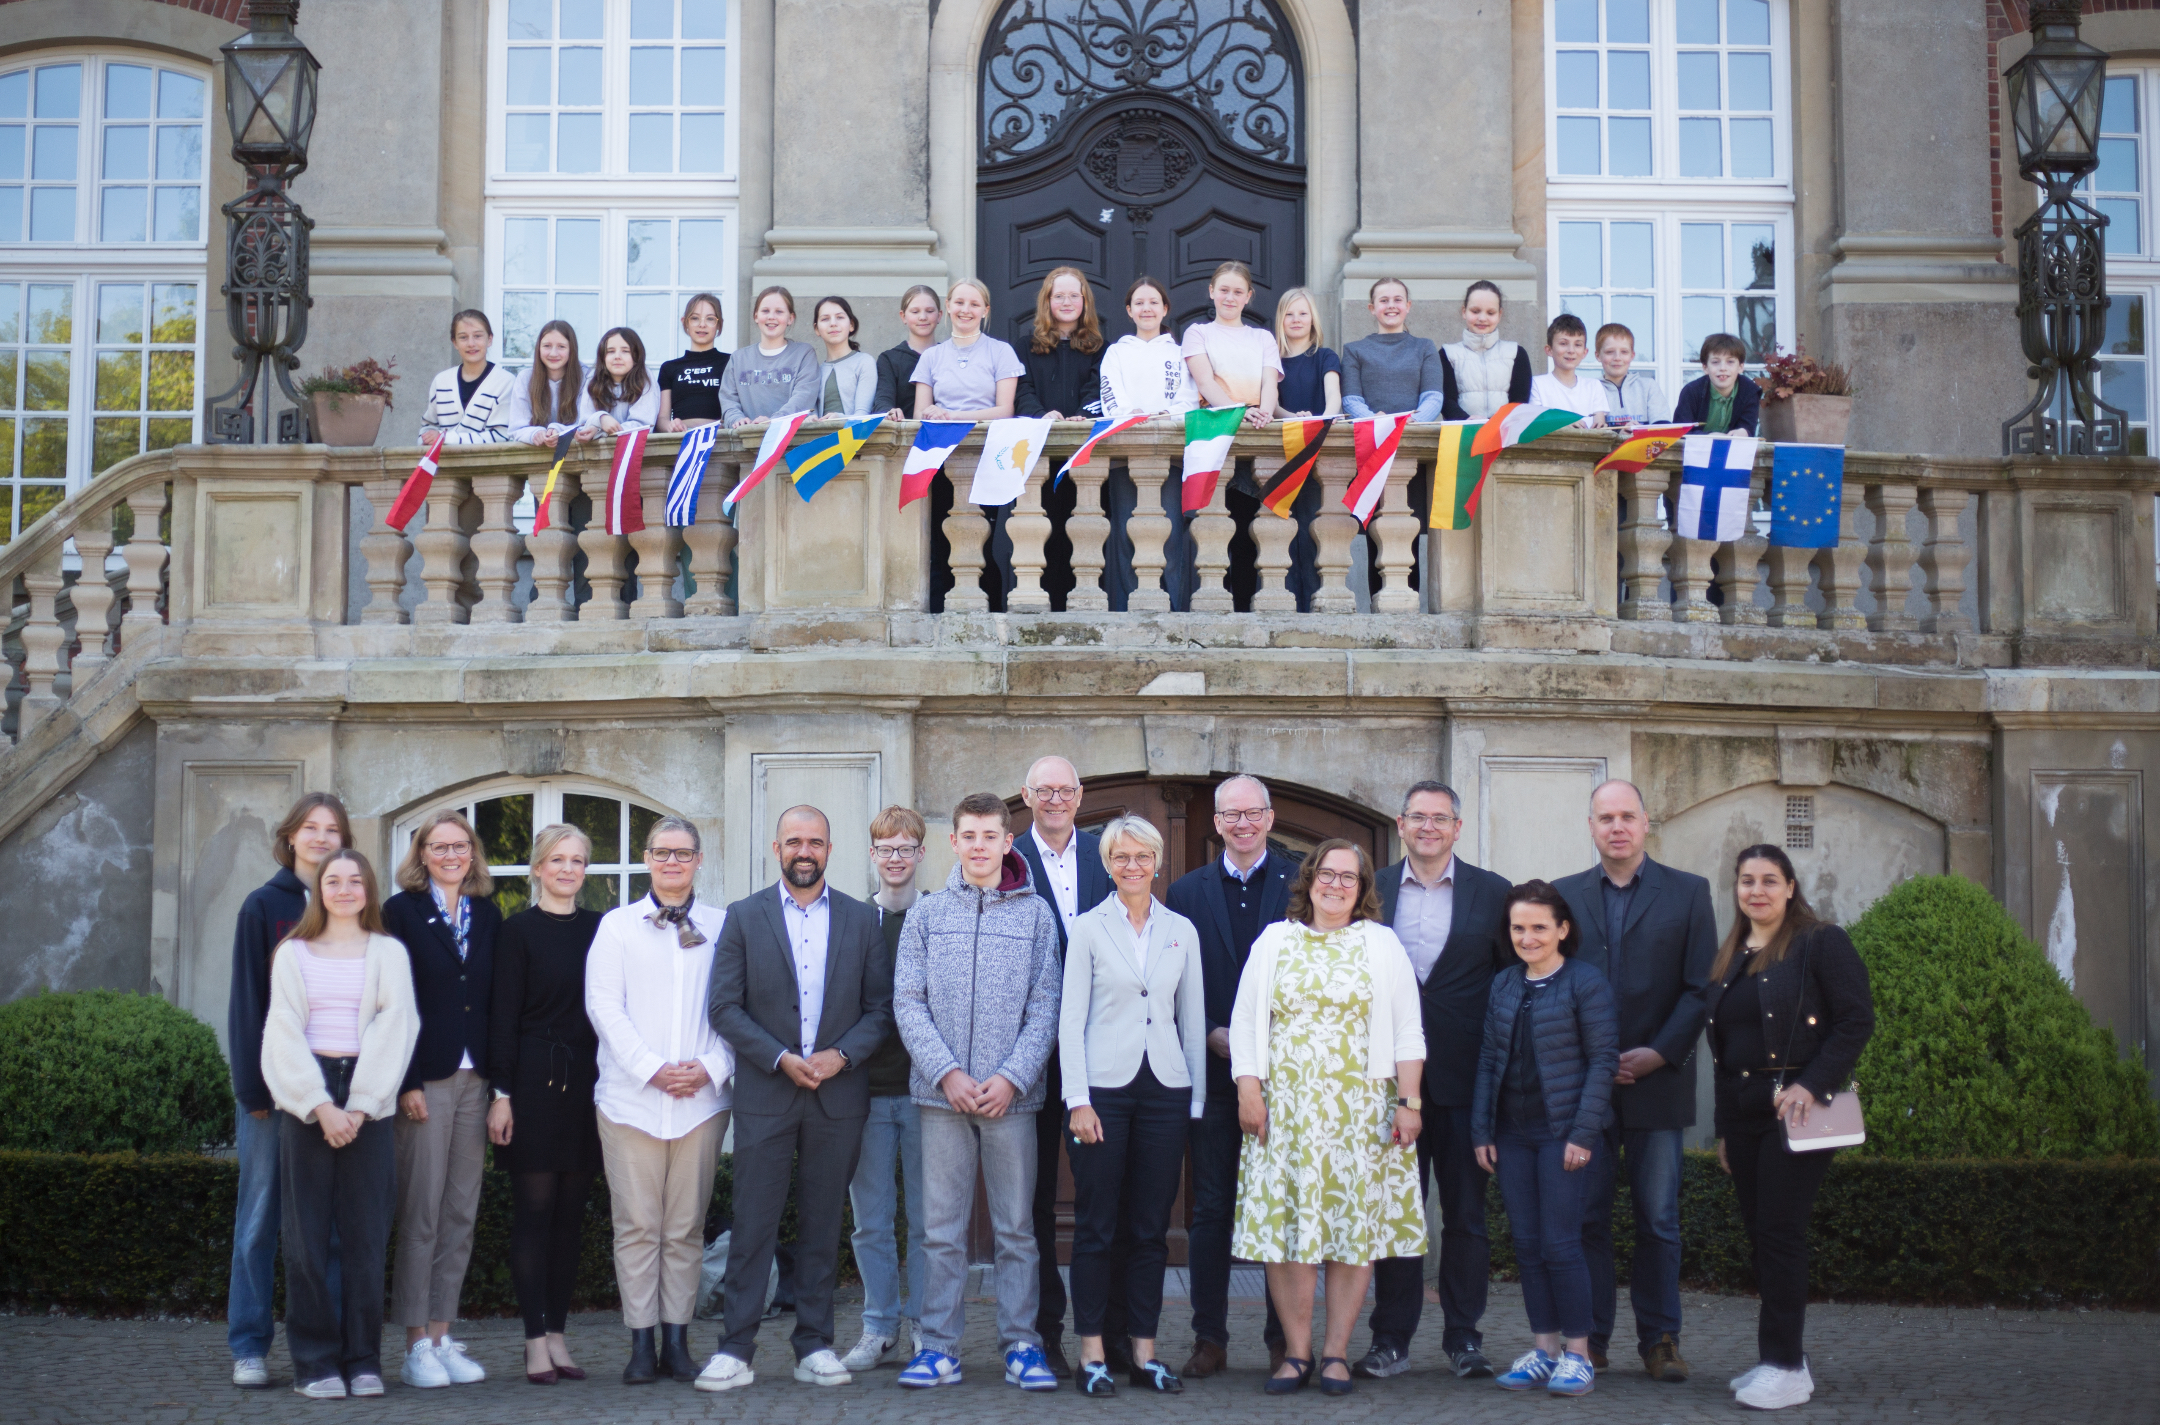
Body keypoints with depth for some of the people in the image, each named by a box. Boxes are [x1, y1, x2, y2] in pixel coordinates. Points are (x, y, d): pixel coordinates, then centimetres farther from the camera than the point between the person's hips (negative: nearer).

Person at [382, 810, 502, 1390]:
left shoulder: (488, 916, 13)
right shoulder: (402, 912, 0)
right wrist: (407, 1083, -12)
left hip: (476, 1080, 5)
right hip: (424, 1080, -5)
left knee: (461, 1216, 6)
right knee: (421, 1213, -3)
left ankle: (442, 1336, 12)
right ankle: (416, 1346, 3)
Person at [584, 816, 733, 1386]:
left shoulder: (721, 927, 9)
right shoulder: (617, 924, 8)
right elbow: (603, 1006, 1)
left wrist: (711, 1067, -9)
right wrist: (652, 1068, -9)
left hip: (701, 1098, 1)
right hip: (631, 1097, -1)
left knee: (686, 1227, 4)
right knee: (637, 1225, 0)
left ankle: (677, 1339, 11)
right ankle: (641, 1343, 5)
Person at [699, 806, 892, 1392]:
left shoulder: (861, 920, 8)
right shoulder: (744, 917, 4)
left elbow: (880, 1007, 5)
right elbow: (724, 1008, -1)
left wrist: (842, 1055, -11)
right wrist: (781, 1058, -11)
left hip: (838, 1095, 1)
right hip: (765, 1095, -1)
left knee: (822, 1226, 7)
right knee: (753, 1224, -2)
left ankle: (814, 1346, 14)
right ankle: (736, 1349, 3)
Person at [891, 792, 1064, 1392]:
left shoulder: (1036, 914, 5)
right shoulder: (926, 914, 7)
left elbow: (1044, 1009, 2)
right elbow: (908, 1003, 2)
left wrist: (1012, 1077, -10)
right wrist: (947, 1072, -9)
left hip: (1013, 1094, 0)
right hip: (942, 1094, 1)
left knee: (1016, 1228, 4)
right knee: (942, 1229, 4)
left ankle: (1021, 1344, 10)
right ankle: (940, 1347, 10)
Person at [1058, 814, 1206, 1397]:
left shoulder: (1182, 931, 9)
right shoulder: (1089, 928, 2)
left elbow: (1193, 1020, 12)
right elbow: (1070, 1019, -1)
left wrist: (1196, 1100, 7)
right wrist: (1077, 1099, -8)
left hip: (1166, 1088, 3)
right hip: (1103, 1086, -2)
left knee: (1151, 1228, 6)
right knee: (1096, 1226, 0)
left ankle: (1145, 1352, 12)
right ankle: (1092, 1353, 7)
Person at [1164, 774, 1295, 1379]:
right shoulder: (1187, 891, 10)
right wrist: (1211, 1035, -7)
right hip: (1213, 1070, 2)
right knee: (1211, 1209, 4)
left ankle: (1285, 1339, 12)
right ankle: (1209, 1339, 11)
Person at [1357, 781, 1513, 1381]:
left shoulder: (1493, 893, 5)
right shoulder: (1372, 892, 7)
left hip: (1466, 1078, 0)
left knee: (1467, 1213, 5)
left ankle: (1464, 1337, 15)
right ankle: (1391, 1339, 12)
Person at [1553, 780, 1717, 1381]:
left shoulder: (1688, 893, 6)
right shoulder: (1564, 895, 10)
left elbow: (1701, 988, 0)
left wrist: (1659, 1053, -11)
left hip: (1658, 1079, -1)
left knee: (1658, 1219, 4)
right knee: (1586, 1215, 3)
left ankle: (1659, 1340, 13)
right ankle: (1589, 1339, 11)